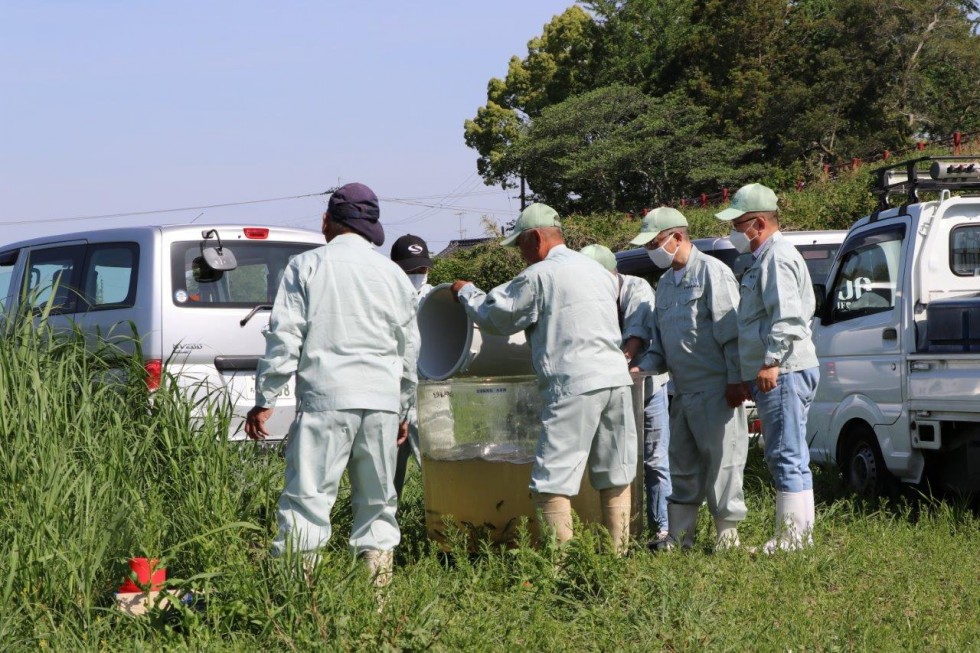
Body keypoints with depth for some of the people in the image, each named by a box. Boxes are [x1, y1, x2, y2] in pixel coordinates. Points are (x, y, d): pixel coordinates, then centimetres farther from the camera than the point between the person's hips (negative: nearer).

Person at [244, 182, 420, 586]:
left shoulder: (306, 266, 0)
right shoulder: (393, 275, 12)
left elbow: (284, 337, -5)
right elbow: (409, 350, 18)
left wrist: (264, 400, 0)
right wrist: (403, 410, 27)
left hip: (325, 397, -4)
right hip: (382, 401, 4)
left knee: (308, 493, -7)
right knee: (378, 496, 12)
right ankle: (378, 571, 10)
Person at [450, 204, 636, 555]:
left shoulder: (539, 276, -4)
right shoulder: (597, 269, 19)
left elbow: (496, 317, 5)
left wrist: (466, 292, 24)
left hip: (574, 385, -8)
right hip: (616, 379, 8)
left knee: (552, 482, -5)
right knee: (615, 477, 12)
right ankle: (617, 554, 15)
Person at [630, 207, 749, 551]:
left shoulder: (712, 272, -7)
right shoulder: (665, 283, 19)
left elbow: (732, 334, -13)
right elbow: (660, 345, 22)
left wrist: (735, 380, -17)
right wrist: (642, 367, 4)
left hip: (716, 390, -9)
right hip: (684, 391, 9)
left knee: (722, 460, -3)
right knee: (682, 462, 11)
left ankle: (728, 532, 3)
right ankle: (679, 535, 18)